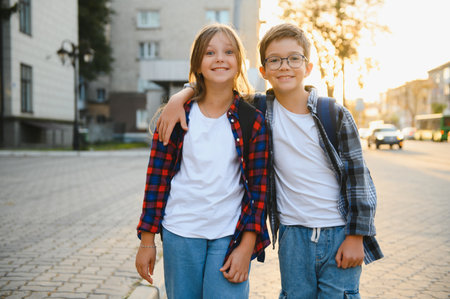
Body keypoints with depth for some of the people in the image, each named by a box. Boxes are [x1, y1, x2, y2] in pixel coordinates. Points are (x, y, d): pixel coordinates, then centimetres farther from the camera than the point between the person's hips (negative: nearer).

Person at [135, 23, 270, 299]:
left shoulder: (253, 119, -2)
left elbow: (259, 186, -2)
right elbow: (157, 178, 2)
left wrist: (247, 246, -6)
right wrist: (147, 240, 2)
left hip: (230, 236, -1)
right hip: (180, 234, 1)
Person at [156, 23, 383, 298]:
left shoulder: (336, 115, -5)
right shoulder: (259, 110, -2)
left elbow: (358, 177, -2)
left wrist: (356, 237, -5)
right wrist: (180, 97, -8)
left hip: (339, 234, -1)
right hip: (293, 235, 2)